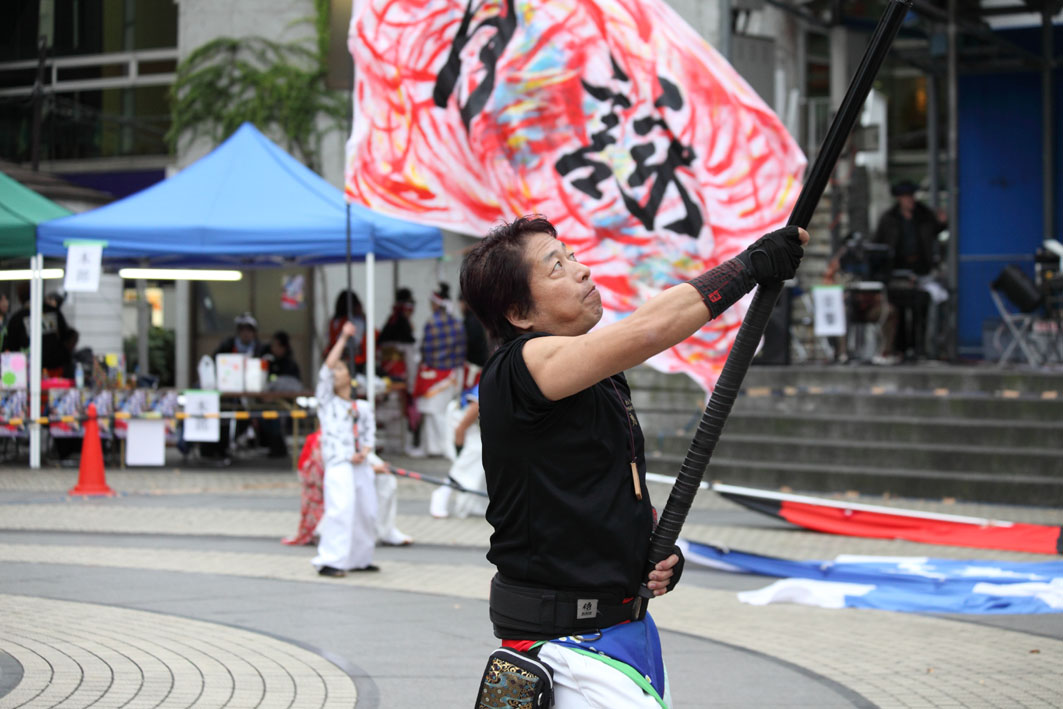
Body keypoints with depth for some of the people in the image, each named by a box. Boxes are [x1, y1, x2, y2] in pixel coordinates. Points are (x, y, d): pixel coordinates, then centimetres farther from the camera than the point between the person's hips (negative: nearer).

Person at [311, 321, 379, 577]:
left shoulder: (363, 407, 17)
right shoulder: (327, 402, 7)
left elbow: (369, 434, 15)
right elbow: (327, 367, -2)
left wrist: (365, 453, -6)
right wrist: (343, 338, 0)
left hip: (360, 465, 5)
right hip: (338, 463, -5)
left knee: (366, 512, 7)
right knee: (340, 509, -18)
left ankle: (360, 559, 22)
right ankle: (329, 561, -18)